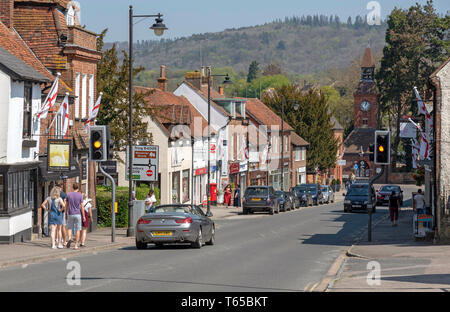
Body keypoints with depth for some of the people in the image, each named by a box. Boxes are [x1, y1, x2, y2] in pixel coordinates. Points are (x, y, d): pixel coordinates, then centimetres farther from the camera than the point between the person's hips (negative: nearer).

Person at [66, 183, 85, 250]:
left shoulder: (69, 195, 1)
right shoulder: (80, 195, -5)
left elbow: (66, 205, 5)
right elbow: (82, 207, -6)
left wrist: (67, 214, 14)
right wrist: (83, 216, 0)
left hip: (70, 214, 1)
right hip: (78, 214, -1)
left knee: (70, 228, 15)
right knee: (78, 229, 4)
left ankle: (69, 238, -15)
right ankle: (76, 245, 1)